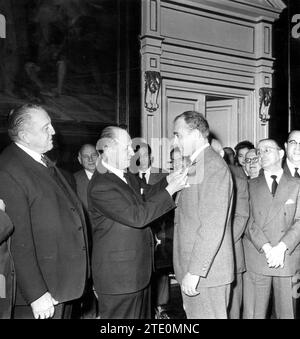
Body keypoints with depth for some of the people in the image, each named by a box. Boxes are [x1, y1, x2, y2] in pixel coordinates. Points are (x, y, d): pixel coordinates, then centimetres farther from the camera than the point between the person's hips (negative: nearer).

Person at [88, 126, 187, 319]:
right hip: (118, 276, -9)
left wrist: (168, 181, 1)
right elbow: (137, 216, -26)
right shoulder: (101, 186, -22)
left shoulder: (128, 178, 8)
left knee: (142, 314, 20)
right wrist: (170, 189, -22)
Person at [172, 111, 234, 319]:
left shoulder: (213, 166, -17)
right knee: (193, 314, 18)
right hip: (191, 268, 9)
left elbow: (213, 226, -23)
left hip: (207, 272, -9)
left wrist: (195, 271, -23)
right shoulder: (194, 166, 15)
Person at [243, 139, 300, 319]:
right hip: (256, 260, 0)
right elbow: (248, 221, -1)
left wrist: (281, 247, -14)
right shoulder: (251, 186, 9)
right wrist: (266, 248, -13)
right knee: (254, 313, 4)